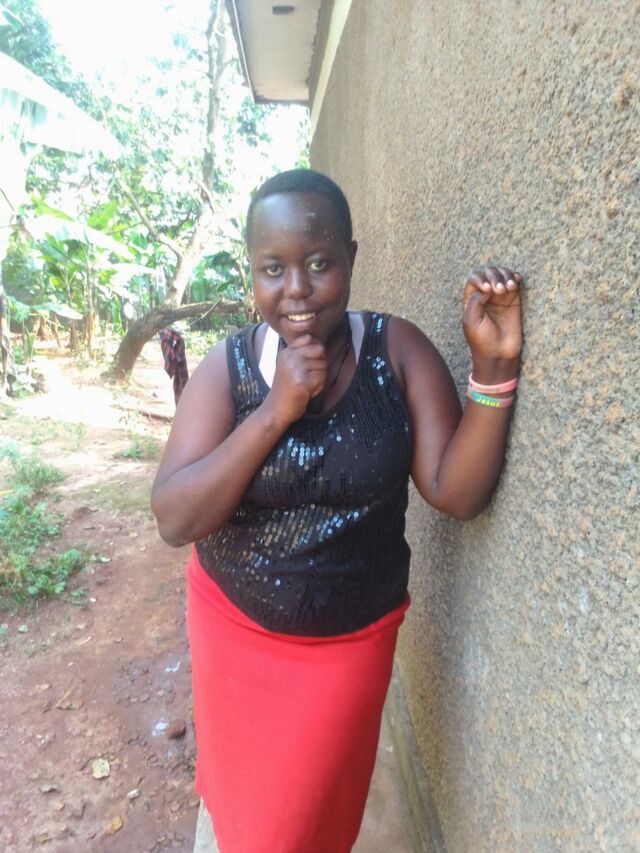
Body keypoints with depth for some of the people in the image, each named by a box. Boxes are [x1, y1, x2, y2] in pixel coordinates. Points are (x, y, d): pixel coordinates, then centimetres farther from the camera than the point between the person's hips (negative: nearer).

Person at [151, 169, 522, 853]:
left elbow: (456, 493, -16)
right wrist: (276, 411, -28)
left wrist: (493, 369, -28)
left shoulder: (397, 350, -13)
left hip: (348, 641, -1)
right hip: (233, 629, 2)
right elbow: (174, 520, -20)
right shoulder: (227, 366, -13)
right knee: (237, 797, 30)